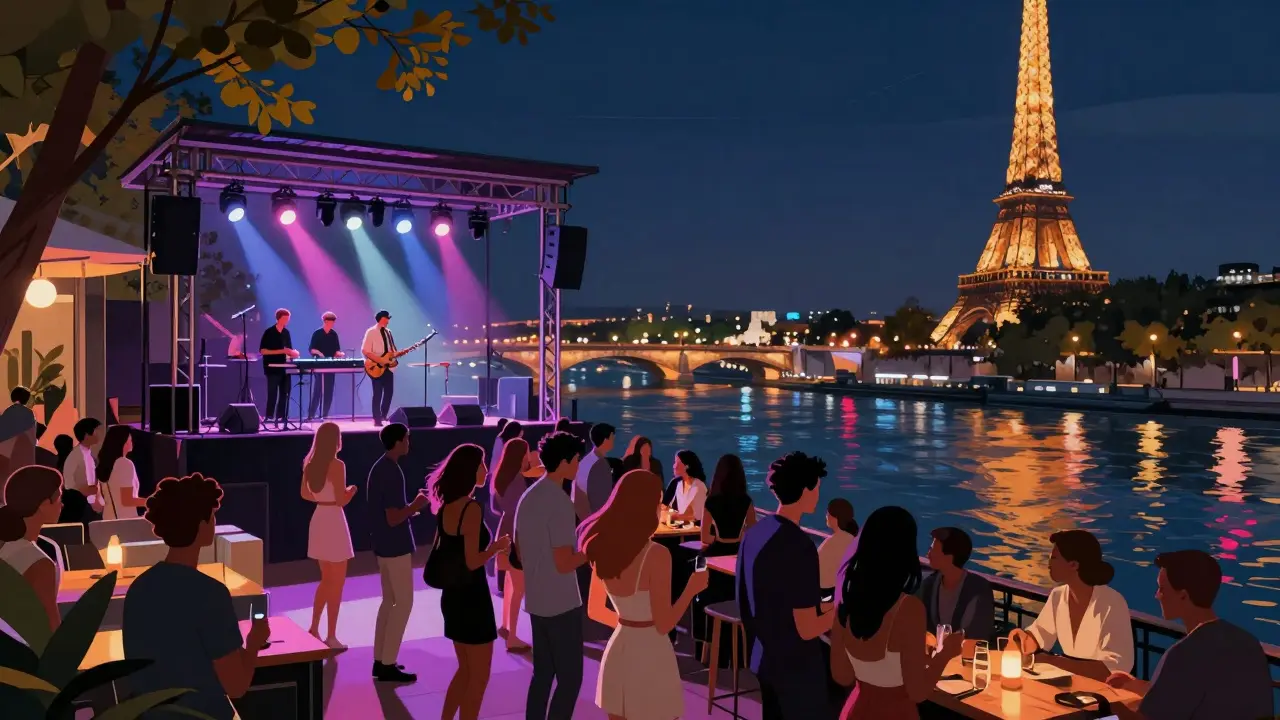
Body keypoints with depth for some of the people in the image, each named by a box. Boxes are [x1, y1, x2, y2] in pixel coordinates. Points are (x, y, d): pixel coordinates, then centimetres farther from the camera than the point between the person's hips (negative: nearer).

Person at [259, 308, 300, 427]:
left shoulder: (286, 332, 11)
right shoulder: (269, 332, -7)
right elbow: (262, 351, -12)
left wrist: (292, 352, -5)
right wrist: (282, 351, -18)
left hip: (284, 367, 6)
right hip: (272, 368, -6)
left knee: (285, 393, 5)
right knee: (273, 394, -6)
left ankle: (282, 417, 10)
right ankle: (269, 417, -1)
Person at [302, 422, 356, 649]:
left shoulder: (310, 463, 5)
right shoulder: (337, 465, -18)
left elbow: (305, 494, 14)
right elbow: (342, 500, -19)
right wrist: (353, 489, 0)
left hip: (318, 520, 8)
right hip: (334, 522, -8)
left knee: (326, 579, 21)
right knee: (337, 582, 3)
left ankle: (314, 628, 25)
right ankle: (331, 636, 8)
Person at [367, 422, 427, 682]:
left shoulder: (378, 468, 10)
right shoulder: (393, 473, -21)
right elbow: (393, 519, -23)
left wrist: (409, 508, 14)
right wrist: (416, 506, -11)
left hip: (383, 545, 10)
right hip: (396, 547, -10)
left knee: (389, 601, 15)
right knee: (404, 603, -2)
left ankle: (380, 660, 19)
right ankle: (388, 664, 1)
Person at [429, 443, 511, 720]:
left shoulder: (446, 506, 4)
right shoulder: (471, 508, -20)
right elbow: (472, 561, -22)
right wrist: (497, 546, -7)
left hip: (451, 595, 8)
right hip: (471, 598, -8)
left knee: (465, 670, 22)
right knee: (479, 676, 6)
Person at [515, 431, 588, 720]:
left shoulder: (528, 497, 8)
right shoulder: (559, 502, -19)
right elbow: (564, 564, -21)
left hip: (536, 601, 9)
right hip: (561, 603, -9)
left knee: (542, 673, 15)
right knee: (570, 678, 0)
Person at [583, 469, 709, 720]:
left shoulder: (604, 549, -1)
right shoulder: (656, 555, -19)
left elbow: (595, 610, 10)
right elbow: (664, 625, -15)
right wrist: (692, 588, -4)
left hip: (618, 649, 6)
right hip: (649, 655, -6)